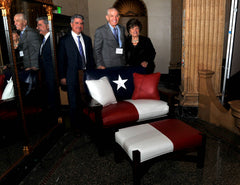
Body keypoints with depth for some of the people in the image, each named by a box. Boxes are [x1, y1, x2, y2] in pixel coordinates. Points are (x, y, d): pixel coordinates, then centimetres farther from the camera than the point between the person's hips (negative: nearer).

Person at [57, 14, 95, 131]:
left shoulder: (87, 39, 14)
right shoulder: (64, 40, 1)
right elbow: (61, 60, -1)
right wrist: (62, 77, -5)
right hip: (73, 76, -3)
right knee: (74, 103, 5)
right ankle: (76, 126, 19)